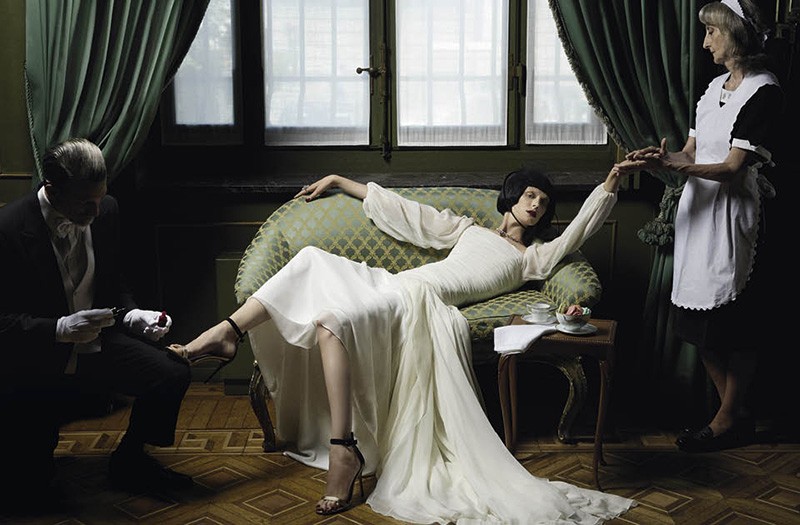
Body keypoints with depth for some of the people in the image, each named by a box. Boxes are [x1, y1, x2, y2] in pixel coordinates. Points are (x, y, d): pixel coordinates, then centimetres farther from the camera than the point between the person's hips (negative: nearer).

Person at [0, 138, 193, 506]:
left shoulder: (107, 211, -4)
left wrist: (133, 316, -10)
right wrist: (60, 329, -30)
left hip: (96, 343, 5)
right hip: (37, 362, -4)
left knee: (174, 373, -17)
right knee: (31, 479, -15)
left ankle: (129, 461, 9)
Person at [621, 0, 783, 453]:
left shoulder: (764, 90, -11)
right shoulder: (716, 86, 15)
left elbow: (733, 167, -17)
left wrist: (672, 165, -28)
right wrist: (662, 157, -9)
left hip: (734, 212, -8)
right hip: (699, 208, 8)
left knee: (731, 322, 0)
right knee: (701, 321, 11)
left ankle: (729, 420, 13)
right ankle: (737, 413, 24)